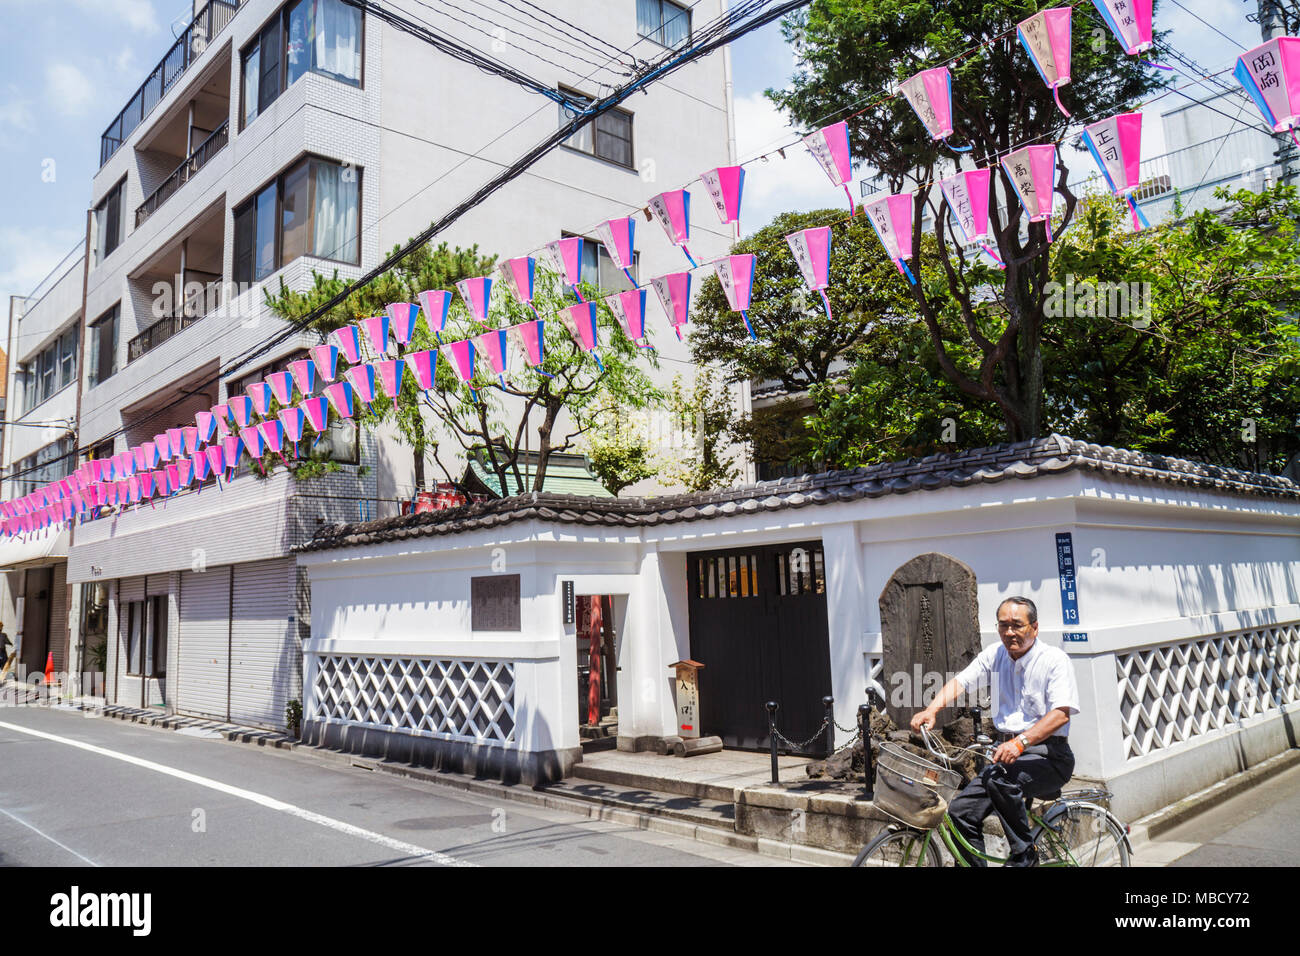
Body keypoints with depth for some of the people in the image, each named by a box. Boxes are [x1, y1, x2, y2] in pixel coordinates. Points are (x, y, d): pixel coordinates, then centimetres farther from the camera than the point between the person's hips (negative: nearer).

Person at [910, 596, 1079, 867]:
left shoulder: (1055, 659, -8)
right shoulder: (995, 654, 8)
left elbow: (1061, 713, -19)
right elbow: (960, 681, -1)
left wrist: (1021, 742, -32)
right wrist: (932, 709, -21)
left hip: (1049, 755, -6)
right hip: (1008, 751, 6)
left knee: (1001, 778, -33)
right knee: (960, 811, -7)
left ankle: (1024, 855, -14)